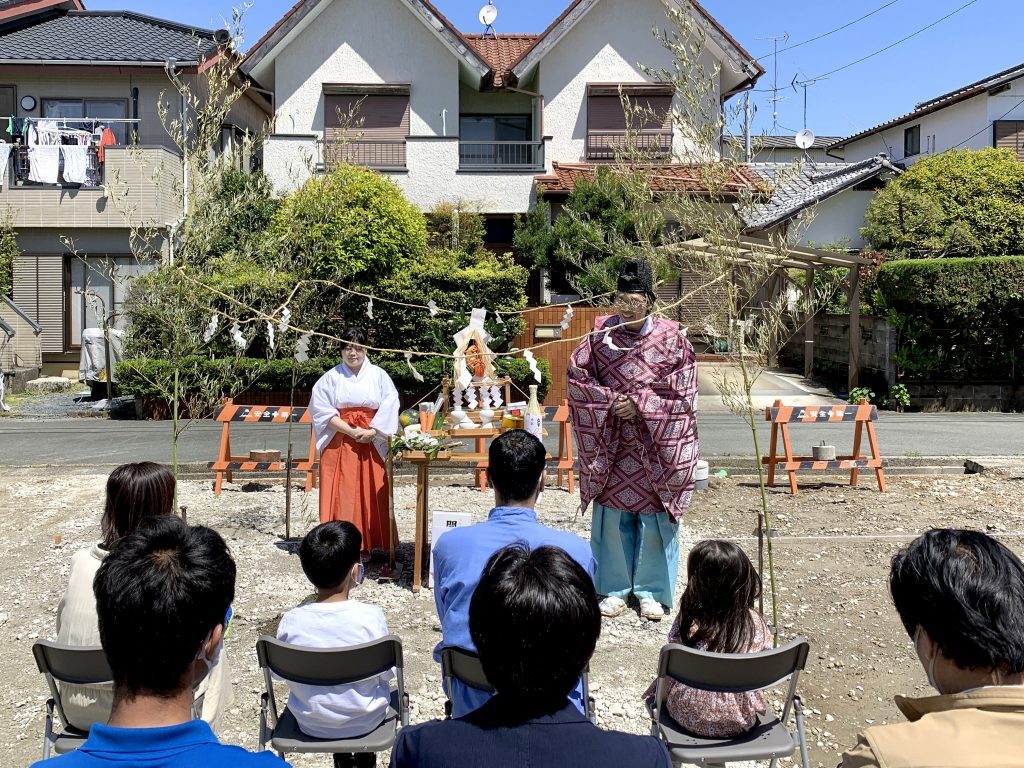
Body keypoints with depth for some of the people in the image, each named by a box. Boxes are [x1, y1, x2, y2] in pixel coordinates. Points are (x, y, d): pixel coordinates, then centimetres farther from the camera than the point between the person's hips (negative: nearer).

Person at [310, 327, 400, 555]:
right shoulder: (331, 377, 3)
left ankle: (366, 544, 8)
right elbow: (322, 410, -4)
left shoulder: (378, 376, 5)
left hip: (372, 445, 1)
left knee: (369, 493, 1)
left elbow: (389, 407, -1)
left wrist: (372, 432, -14)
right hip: (339, 444, -1)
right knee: (340, 493, -2)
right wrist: (351, 431, -13)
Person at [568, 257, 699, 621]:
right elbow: (577, 374, -1)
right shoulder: (602, 334, -2)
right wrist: (611, 400, -12)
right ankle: (614, 588, 22)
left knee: (655, 515, 5)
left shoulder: (671, 338, -6)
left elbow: (682, 387, -7)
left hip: (655, 444, -1)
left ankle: (652, 591, 20)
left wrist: (640, 403, -15)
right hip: (611, 443, 1)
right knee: (612, 513, 8)